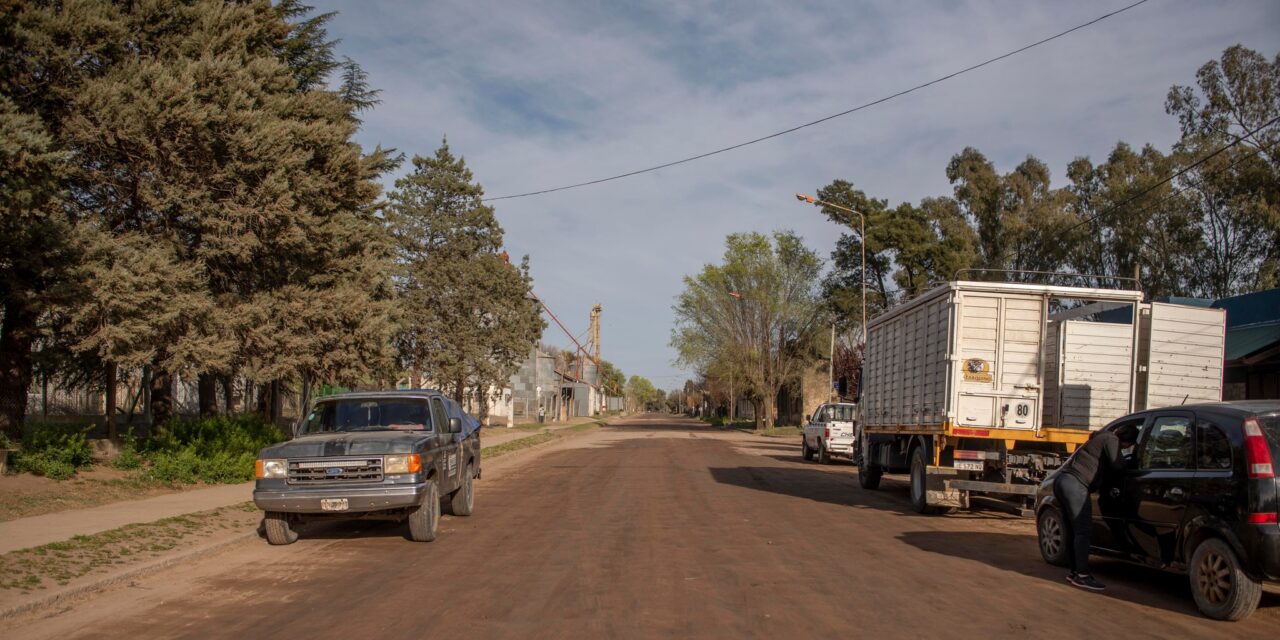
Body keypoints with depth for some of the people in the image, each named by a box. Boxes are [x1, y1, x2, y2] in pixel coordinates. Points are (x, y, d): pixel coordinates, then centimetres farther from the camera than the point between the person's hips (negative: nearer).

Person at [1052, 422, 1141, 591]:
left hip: (1061, 480, 10)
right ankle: (1082, 576, -10)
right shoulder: (1111, 440, -4)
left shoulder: (1101, 437, 25)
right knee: (1082, 531, -9)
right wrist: (1121, 457, 10)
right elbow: (1117, 465, -10)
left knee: (1070, 531, 12)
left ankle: (1074, 572, 17)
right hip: (1075, 483, -10)